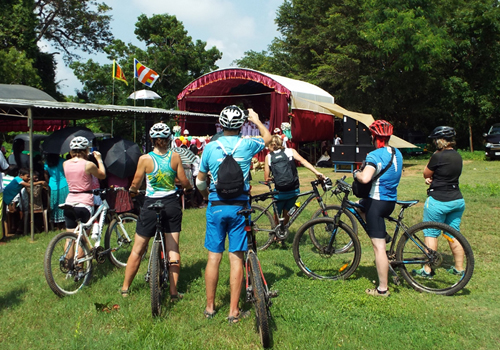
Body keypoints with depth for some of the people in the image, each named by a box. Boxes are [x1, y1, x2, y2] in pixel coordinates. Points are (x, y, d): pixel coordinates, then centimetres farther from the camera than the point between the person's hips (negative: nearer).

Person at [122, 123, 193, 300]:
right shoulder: (175, 157, -6)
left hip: (151, 205, -1)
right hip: (172, 204, 2)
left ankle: (125, 288, 22)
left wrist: (132, 190, 20)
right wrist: (188, 189, 21)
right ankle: (174, 292, 10)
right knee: (173, 249, 8)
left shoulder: (145, 159, -10)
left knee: (137, 250, 11)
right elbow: (184, 182, -2)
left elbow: (135, 183, -3)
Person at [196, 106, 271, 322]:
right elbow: (267, 138, 20)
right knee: (236, 258, 4)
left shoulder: (210, 147, -2)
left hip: (216, 206, 1)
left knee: (214, 257, 8)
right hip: (239, 207, 0)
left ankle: (210, 307, 18)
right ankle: (234, 311, 10)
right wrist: (257, 121, 34)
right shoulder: (247, 145, -3)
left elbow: (200, 180, 8)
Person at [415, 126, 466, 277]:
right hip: (457, 200, 8)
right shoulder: (457, 156, 8)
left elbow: (426, 173, -4)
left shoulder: (438, 156, -17)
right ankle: (459, 268, 23)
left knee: (431, 234, 3)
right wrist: (432, 178, 1)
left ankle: (427, 270, 8)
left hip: (438, 201, -8)